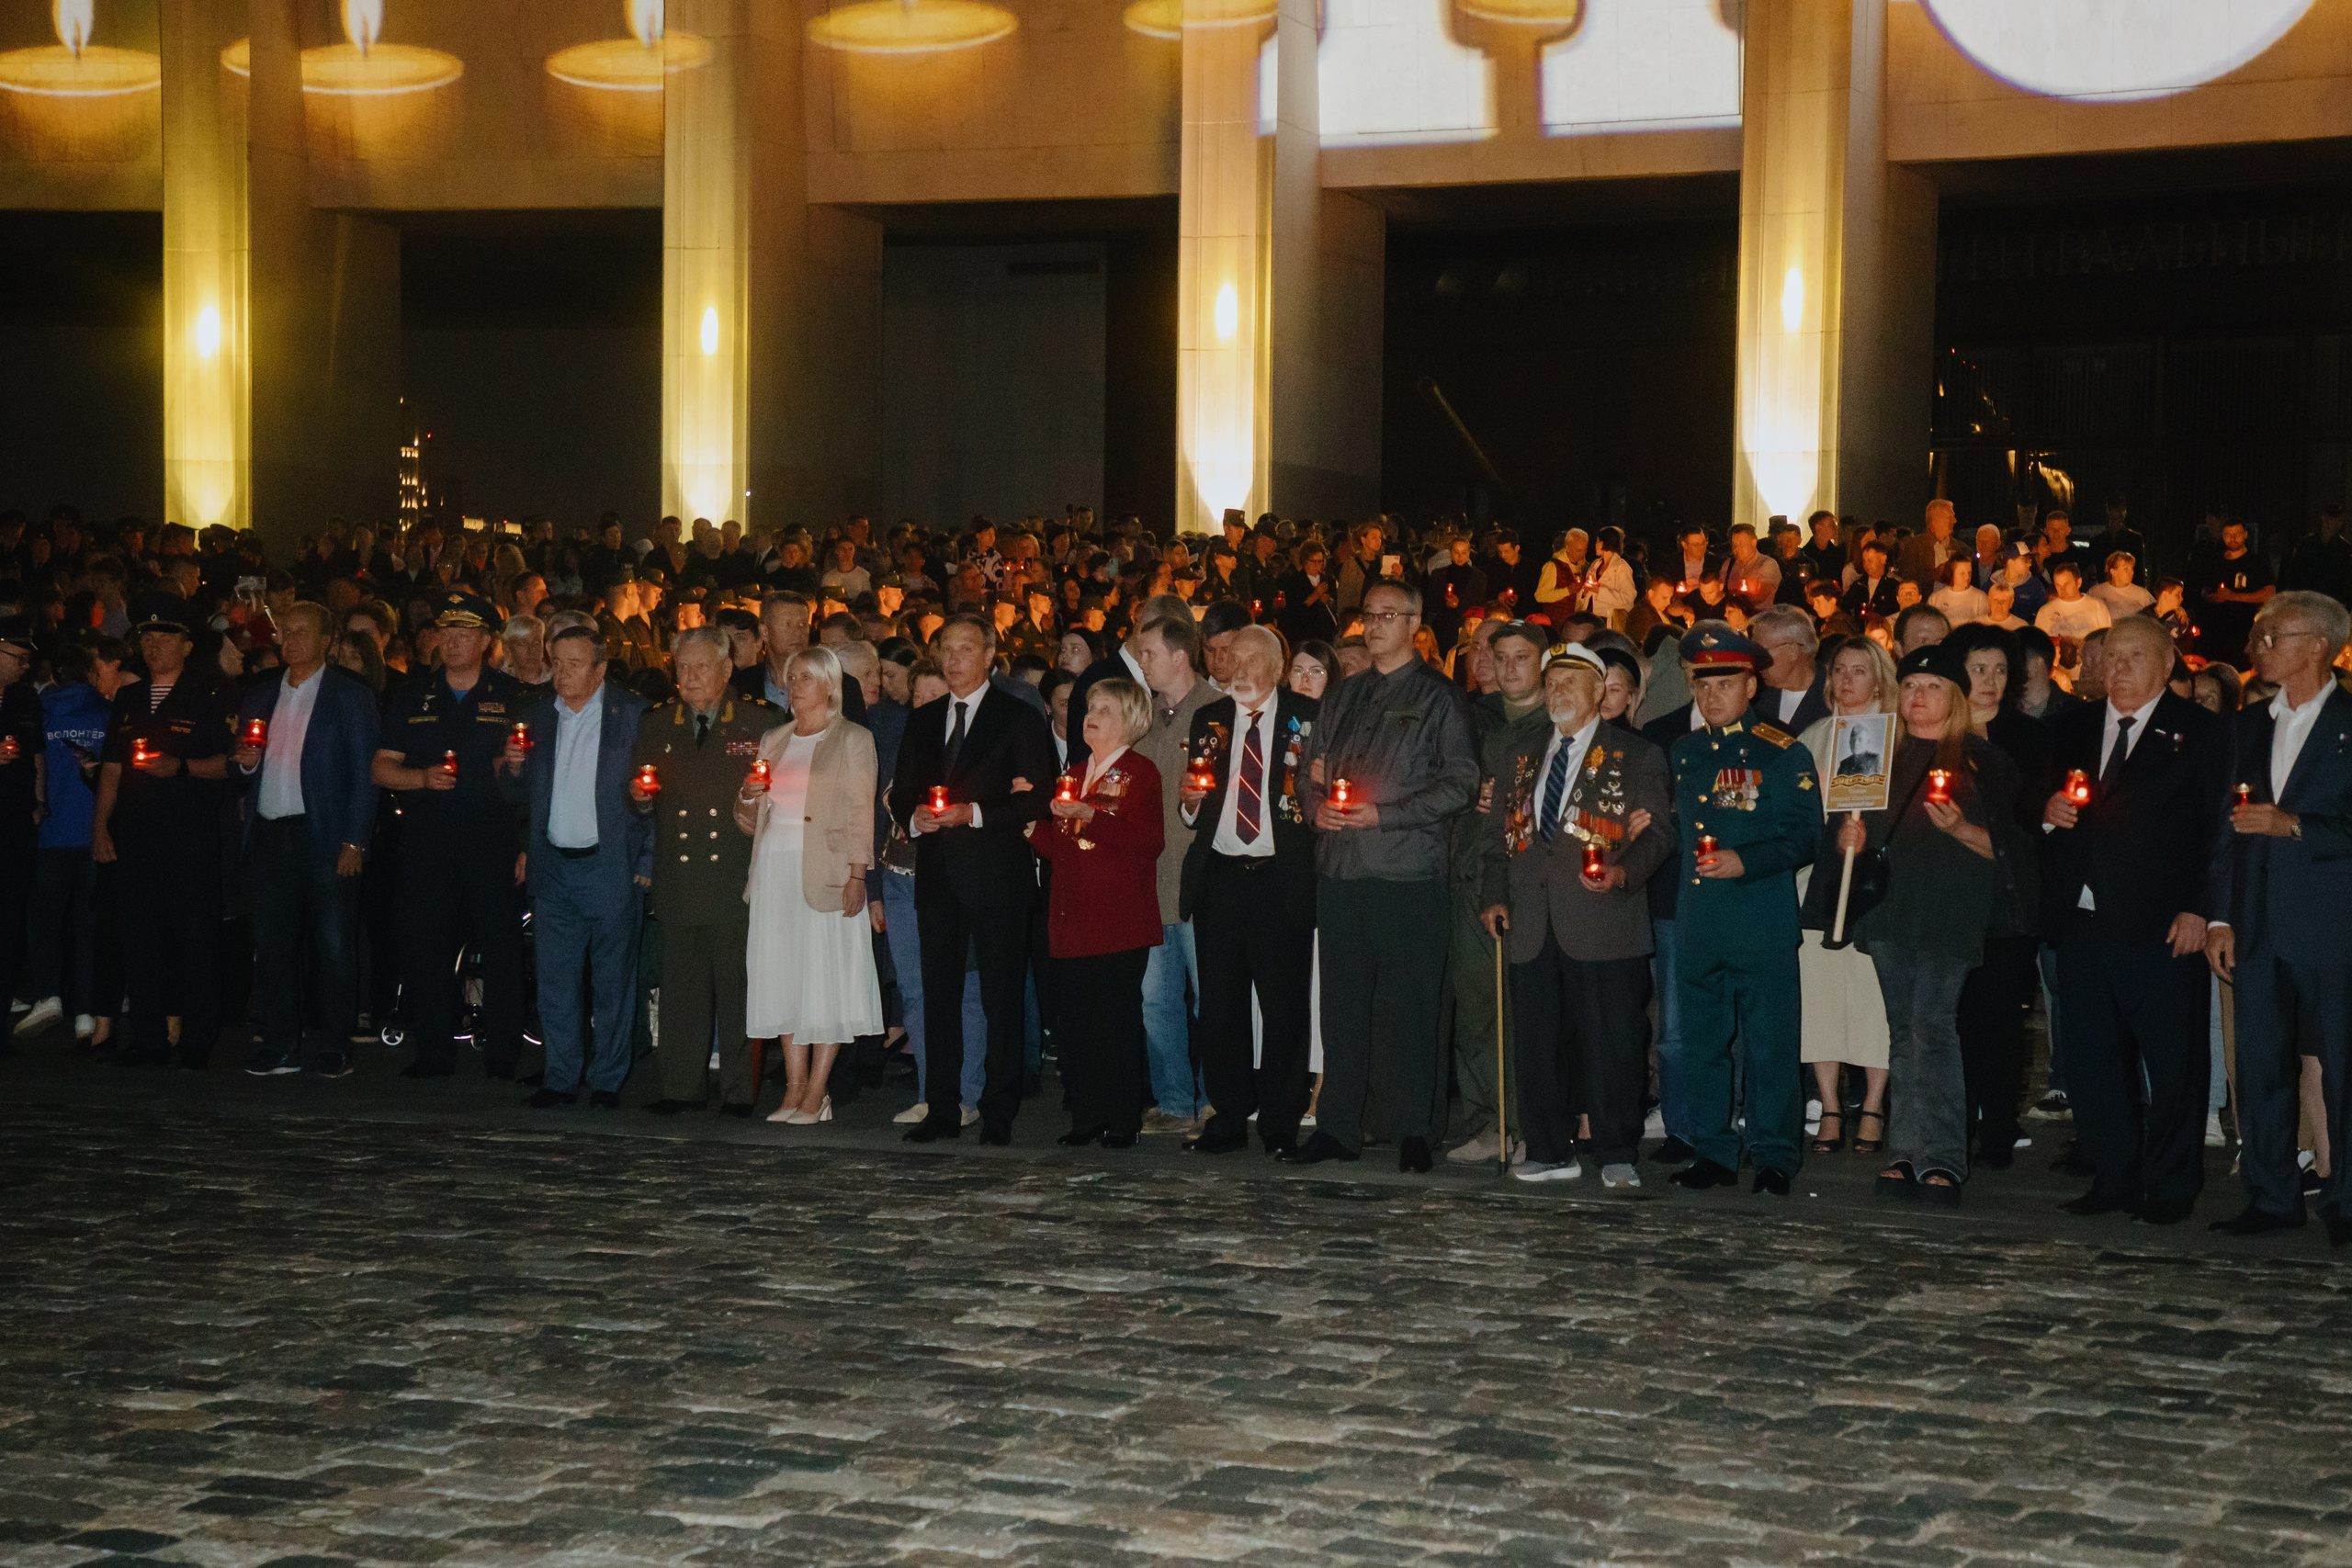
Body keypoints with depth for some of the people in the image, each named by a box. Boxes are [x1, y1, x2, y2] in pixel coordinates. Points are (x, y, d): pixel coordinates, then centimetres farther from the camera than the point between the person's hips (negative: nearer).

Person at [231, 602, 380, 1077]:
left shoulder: (351, 695, 2)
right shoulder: (259, 696, 16)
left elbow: (364, 774, -3)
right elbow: (244, 776, 21)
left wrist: (353, 842, -12)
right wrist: (246, 764, -4)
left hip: (325, 837, -5)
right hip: (269, 836, 5)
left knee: (334, 947, -3)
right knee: (275, 947, 6)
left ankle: (333, 1050, 3)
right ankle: (279, 1048, 13)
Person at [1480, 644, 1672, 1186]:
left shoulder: (1636, 757, 6)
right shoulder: (1523, 751, 19)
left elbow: (1657, 832, -1)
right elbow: (1499, 829, 20)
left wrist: (1625, 872, -19)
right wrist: (1497, 895, 9)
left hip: (1603, 921, -4)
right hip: (1533, 926, 4)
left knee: (1611, 1040, -4)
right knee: (1539, 1041, 6)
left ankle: (1617, 1156, 4)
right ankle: (1550, 1152, 16)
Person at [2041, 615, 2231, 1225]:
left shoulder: (2200, 732, 2)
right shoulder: (2072, 727, 16)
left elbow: (2215, 827, -4)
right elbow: (2041, 797, 22)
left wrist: (2198, 908, -13)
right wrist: (2047, 809, -2)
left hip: (2161, 923, -5)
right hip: (2083, 917, 5)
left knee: (2172, 1060, 0)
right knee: (2092, 1056, 7)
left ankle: (2170, 1185, 10)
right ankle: (2114, 1177, 17)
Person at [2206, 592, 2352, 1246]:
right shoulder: (2247, 727, 15)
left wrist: (2294, 825, -17)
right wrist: (2219, 917, 8)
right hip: (2259, 924, 5)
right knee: (2261, 1066, 6)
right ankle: (2271, 1198, 13)